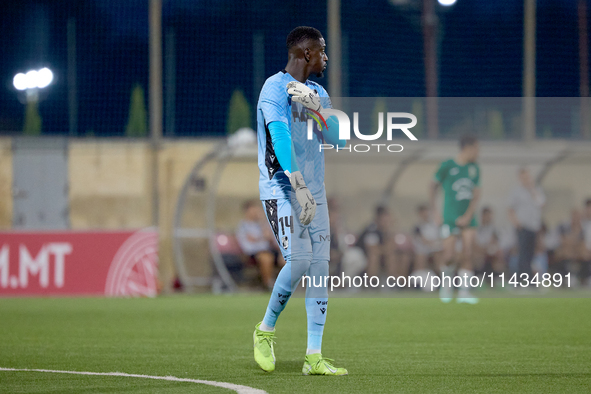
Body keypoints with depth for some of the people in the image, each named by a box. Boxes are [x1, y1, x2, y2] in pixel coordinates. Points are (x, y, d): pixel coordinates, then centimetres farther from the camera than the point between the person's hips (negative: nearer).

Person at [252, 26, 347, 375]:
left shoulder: (318, 93, 17)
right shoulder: (275, 88, -8)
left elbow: (340, 139, 10)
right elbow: (280, 135, -22)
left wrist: (318, 109, -7)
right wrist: (298, 185, -33)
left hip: (314, 191, 7)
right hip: (281, 188, -7)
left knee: (320, 267, -1)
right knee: (298, 260, -20)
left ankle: (314, 357, -1)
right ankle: (266, 330, 3)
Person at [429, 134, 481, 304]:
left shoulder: (474, 168, 7)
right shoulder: (447, 166, -6)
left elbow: (476, 195, 6)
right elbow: (434, 186, 4)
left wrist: (468, 216, -6)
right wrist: (433, 211, 0)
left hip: (467, 219, 4)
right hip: (450, 218, -4)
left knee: (467, 254, -6)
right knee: (449, 256, -7)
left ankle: (464, 291, -3)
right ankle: (446, 284, 19)